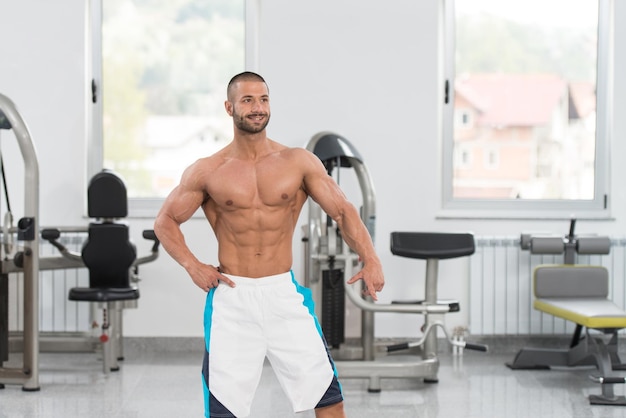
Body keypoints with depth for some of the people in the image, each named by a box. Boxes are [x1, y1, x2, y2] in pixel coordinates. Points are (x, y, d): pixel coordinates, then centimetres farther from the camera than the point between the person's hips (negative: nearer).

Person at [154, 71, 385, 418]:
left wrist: (370, 260, -17)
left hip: (283, 292, 1)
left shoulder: (299, 162, 1)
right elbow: (165, 221, 11)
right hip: (231, 297, 0)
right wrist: (191, 265, -5)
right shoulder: (207, 172, 1)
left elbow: (343, 210, -1)